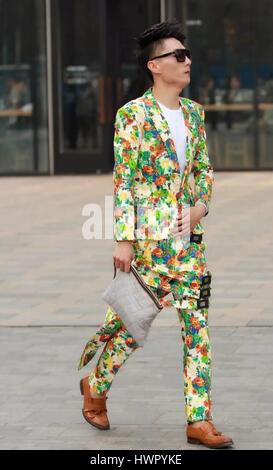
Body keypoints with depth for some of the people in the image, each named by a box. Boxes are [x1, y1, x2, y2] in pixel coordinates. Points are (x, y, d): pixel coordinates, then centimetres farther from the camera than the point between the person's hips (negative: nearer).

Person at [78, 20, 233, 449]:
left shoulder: (194, 113, 11)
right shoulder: (133, 114, -8)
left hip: (187, 235, 6)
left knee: (198, 325, 0)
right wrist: (124, 238, -12)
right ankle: (95, 385, 30)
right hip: (147, 236, -6)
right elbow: (122, 180, -9)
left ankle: (200, 420, 2)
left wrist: (201, 205, -1)